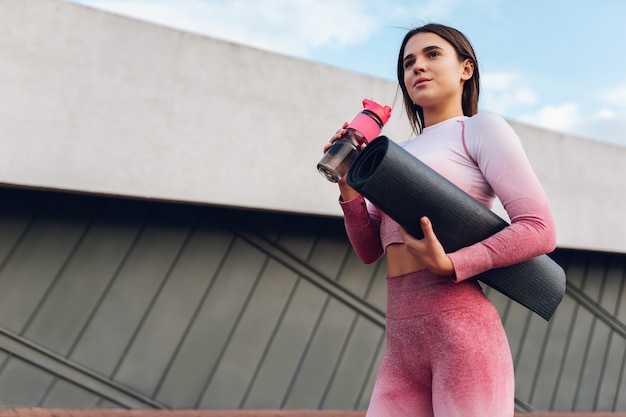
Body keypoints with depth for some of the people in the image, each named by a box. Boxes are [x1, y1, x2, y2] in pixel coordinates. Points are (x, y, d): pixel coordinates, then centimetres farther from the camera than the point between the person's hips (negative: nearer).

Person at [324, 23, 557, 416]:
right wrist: (350, 188, -1)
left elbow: (540, 229, -6)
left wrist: (450, 265, -18)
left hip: (460, 327, -5)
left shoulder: (481, 128, 3)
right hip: (401, 341, 6)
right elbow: (369, 249, 15)